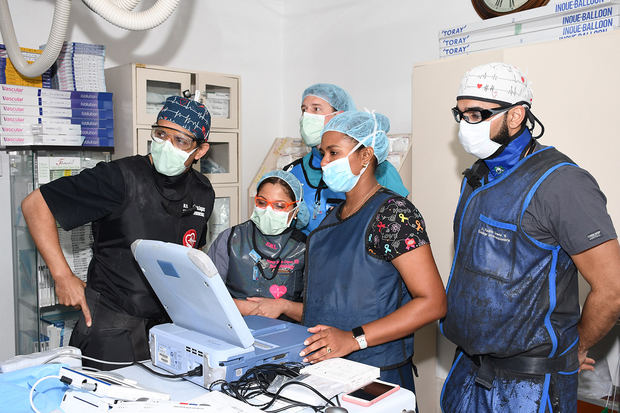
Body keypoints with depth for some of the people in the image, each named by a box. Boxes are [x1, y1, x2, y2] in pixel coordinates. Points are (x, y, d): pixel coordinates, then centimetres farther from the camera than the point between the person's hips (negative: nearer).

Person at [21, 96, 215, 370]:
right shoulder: (122, 177, -16)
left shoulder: (203, 193, 2)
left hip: (167, 323, 5)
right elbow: (35, 204, -13)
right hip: (111, 329, -5)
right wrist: (63, 276, -15)